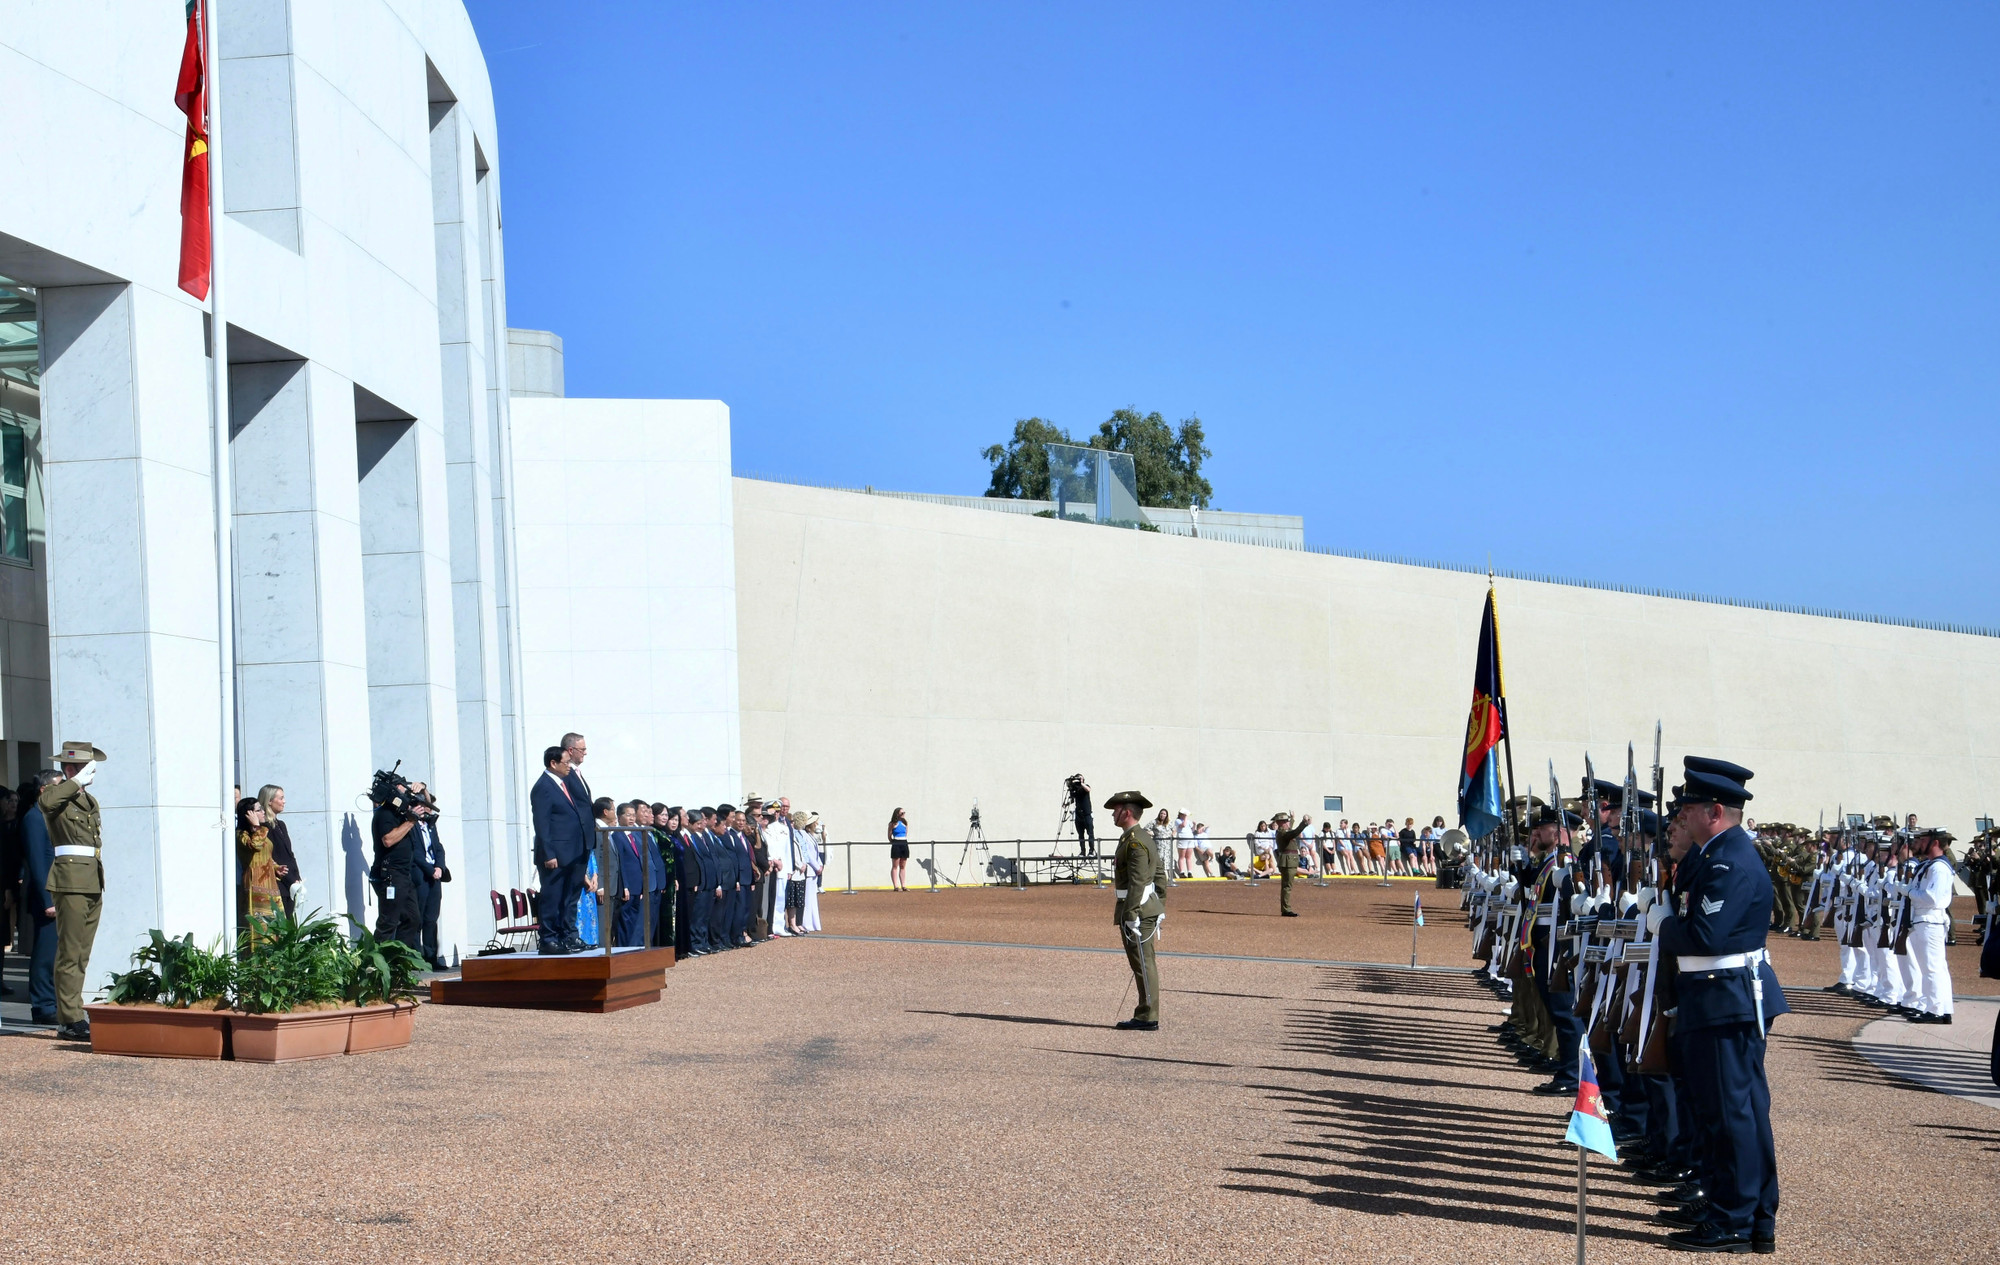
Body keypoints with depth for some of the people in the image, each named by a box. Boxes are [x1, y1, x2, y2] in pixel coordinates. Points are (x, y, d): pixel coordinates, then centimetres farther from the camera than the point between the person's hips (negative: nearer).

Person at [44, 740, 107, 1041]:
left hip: (93, 883, 8)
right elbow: (47, 802, -30)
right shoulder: (57, 794, -4)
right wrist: (77, 782, -20)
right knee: (70, 953, -10)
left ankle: (72, 1014, 14)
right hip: (70, 879, -8)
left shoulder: (91, 801, 22)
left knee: (82, 954, 9)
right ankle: (70, 1019, -10)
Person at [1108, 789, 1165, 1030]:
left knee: (1144, 964, -6)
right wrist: (1160, 906, 21)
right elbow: (1160, 873, 20)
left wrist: (1130, 915, -23)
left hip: (1137, 909, -11)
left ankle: (1148, 1018, -3)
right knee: (1142, 964, 13)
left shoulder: (1135, 842, -17)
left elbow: (1137, 882, -22)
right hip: (1148, 909, 11)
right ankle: (1144, 1016, 18)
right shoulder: (1145, 838, 16)